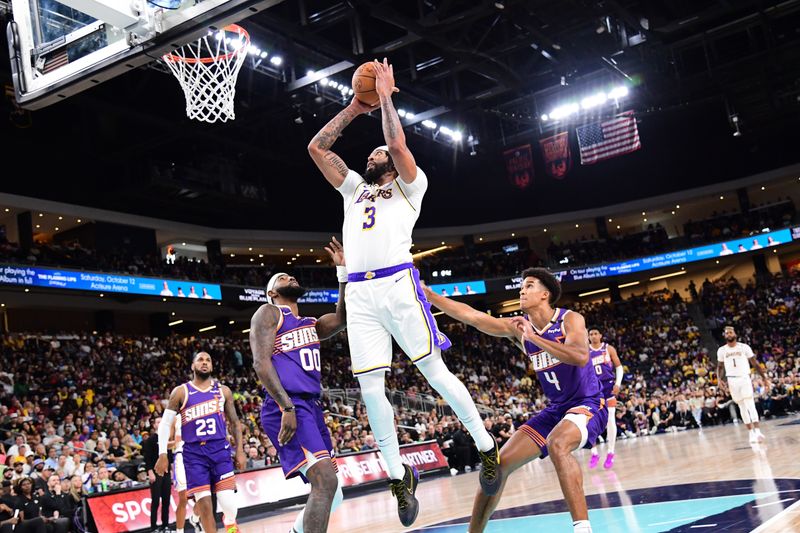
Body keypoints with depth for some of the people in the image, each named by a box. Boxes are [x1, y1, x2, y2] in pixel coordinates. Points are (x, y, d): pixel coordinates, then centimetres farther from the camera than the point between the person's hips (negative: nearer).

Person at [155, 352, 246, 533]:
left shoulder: (223, 391, 11)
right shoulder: (181, 392, 5)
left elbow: (234, 422, 14)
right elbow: (165, 423, 5)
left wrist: (240, 450, 5)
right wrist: (162, 454, -3)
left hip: (220, 449, 1)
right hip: (193, 452, -1)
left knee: (228, 503, -8)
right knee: (204, 504, -8)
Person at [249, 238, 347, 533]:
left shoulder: (311, 324, 26)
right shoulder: (268, 313, 4)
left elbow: (342, 318, 8)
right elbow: (261, 363, -9)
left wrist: (343, 271, 3)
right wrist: (287, 407, -20)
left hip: (312, 407, 9)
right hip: (285, 408, -9)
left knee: (332, 493, 11)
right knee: (326, 482, -23)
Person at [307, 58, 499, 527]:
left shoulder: (409, 186, 15)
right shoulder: (355, 189, 29)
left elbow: (398, 144, -4)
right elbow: (316, 148, 26)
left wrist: (386, 95, 6)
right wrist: (354, 108, 25)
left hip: (397, 284, -5)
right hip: (359, 294, 5)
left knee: (435, 370, -3)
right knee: (370, 387, -1)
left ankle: (487, 448, 11)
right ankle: (398, 476, 10)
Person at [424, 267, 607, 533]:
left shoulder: (570, 319, -12)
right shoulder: (518, 327, 2)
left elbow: (581, 357, -31)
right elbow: (471, 316, -2)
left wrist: (533, 338, -28)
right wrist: (429, 295, -8)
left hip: (588, 405, -6)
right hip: (555, 409, 6)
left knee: (556, 444, -38)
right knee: (500, 464, 0)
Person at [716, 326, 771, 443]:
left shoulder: (744, 347, -1)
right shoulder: (721, 350, 6)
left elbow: (755, 363, 3)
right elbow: (720, 367, 15)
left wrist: (765, 378, -1)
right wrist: (720, 379, -2)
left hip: (745, 378, -2)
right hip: (732, 380, 3)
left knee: (750, 405, -14)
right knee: (742, 407, 6)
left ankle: (757, 431, -18)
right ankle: (751, 432, 11)